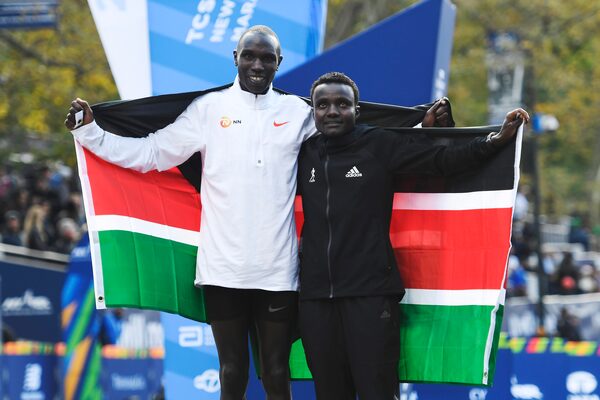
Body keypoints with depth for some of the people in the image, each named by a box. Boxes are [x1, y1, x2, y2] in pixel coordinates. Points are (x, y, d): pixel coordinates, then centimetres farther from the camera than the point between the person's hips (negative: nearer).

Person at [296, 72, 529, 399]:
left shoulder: (380, 145, 1)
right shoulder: (304, 155, 12)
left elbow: (441, 160, -4)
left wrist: (495, 140, -13)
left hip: (370, 293, -4)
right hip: (315, 296, 4)